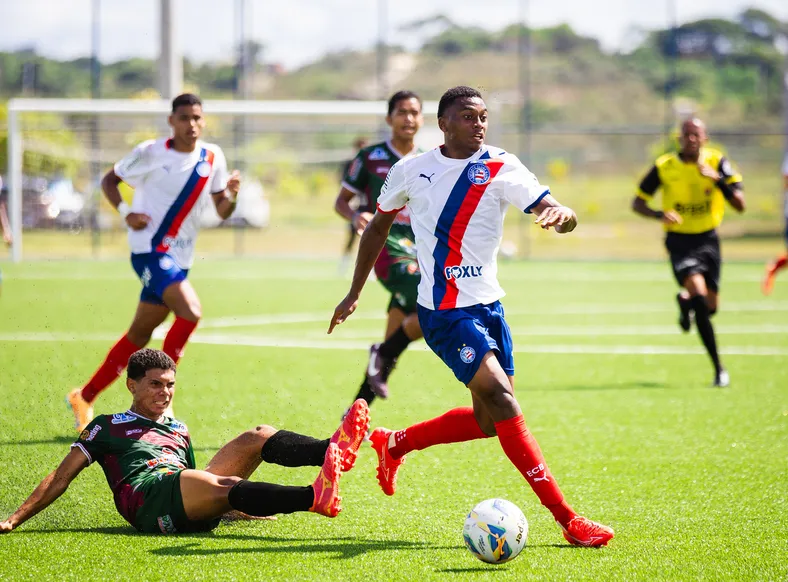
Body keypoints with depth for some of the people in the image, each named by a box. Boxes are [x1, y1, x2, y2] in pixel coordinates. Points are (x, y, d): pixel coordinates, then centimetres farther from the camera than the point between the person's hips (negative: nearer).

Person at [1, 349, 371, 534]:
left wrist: (244, 507, 27)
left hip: (191, 510, 6)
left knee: (259, 437, -12)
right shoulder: (107, 427, 20)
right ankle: (315, 496, -60)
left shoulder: (179, 432, 34)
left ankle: (333, 450, -42)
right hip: (145, 496, -6)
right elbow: (60, 479, 17)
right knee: (222, 485, -35)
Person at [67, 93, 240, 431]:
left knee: (140, 334, 11)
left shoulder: (212, 157, 6)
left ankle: (85, 398, 24)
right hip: (149, 248, -6)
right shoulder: (150, 153, -6)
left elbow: (222, 211, 8)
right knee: (190, 312, -25)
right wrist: (125, 212, -12)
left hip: (179, 257, 6)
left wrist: (231, 195, -14)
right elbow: (110, 180, 5)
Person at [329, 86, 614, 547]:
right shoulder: (410, 171, 0)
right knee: (501, 400, -17)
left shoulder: (500, 168, -2)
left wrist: (560, 214, -40)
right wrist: (354, 294, 18)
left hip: (488, 305, 4)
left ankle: (395, 444, 33)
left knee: (490, 420, 9)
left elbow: (550, 209, -15)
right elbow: (379, 226, 16)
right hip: (445, 313, -4)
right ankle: (567, 518, -18)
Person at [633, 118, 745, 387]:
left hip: (708, 239, 3)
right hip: (679, 241, -3)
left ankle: (685, 300, 46)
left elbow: (740, 204, -13)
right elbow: (637, 203, 1)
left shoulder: (717, 162, -6)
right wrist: (660, 214, -20)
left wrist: (717, 179, -28)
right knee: (699, 294, -26)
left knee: (710, 306, 7)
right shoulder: (664, 166, -8)